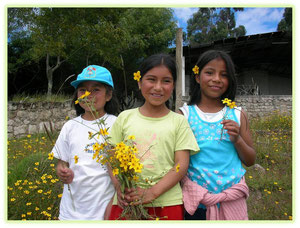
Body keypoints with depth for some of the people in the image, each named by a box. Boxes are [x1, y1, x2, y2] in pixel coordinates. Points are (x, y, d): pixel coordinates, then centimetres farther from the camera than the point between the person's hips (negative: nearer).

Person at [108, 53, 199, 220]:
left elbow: (181, 165, -4)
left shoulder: (179, 121, 0)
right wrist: (120, 188, -11)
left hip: (167, 203, -1)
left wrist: (152, 193, -15)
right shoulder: (125, 117, 4)